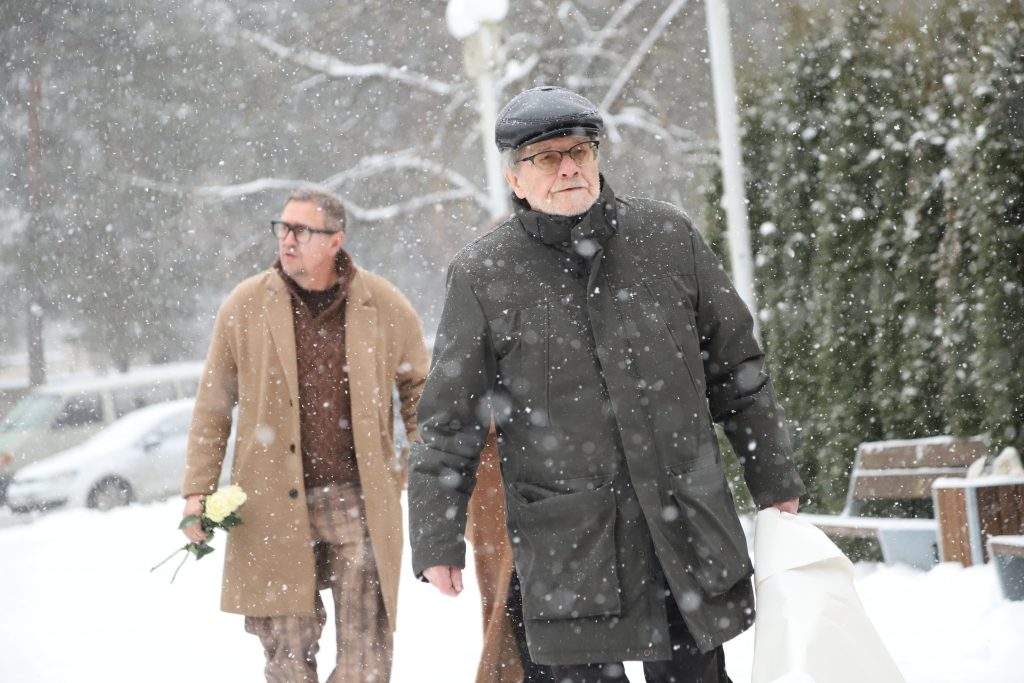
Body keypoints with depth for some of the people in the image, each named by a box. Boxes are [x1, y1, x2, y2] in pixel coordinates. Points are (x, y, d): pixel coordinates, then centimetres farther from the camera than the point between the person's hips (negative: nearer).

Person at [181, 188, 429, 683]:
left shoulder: (384, 306, 0)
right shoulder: (246, 306, 1)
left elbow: (420, 387, 14)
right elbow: (213, 407, 7)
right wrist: (197, 491, 2)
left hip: (359, 499, 0)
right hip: (274, 509, 0)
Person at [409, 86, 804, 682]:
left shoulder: (669, 236, 5)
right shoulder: (482, 275, -1)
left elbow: (737, 367, 12)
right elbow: (449, 423, 3)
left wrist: (775, 481, 14)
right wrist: (438, 539, -1)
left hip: (689, 527, 2)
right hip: (567, 547, -2)